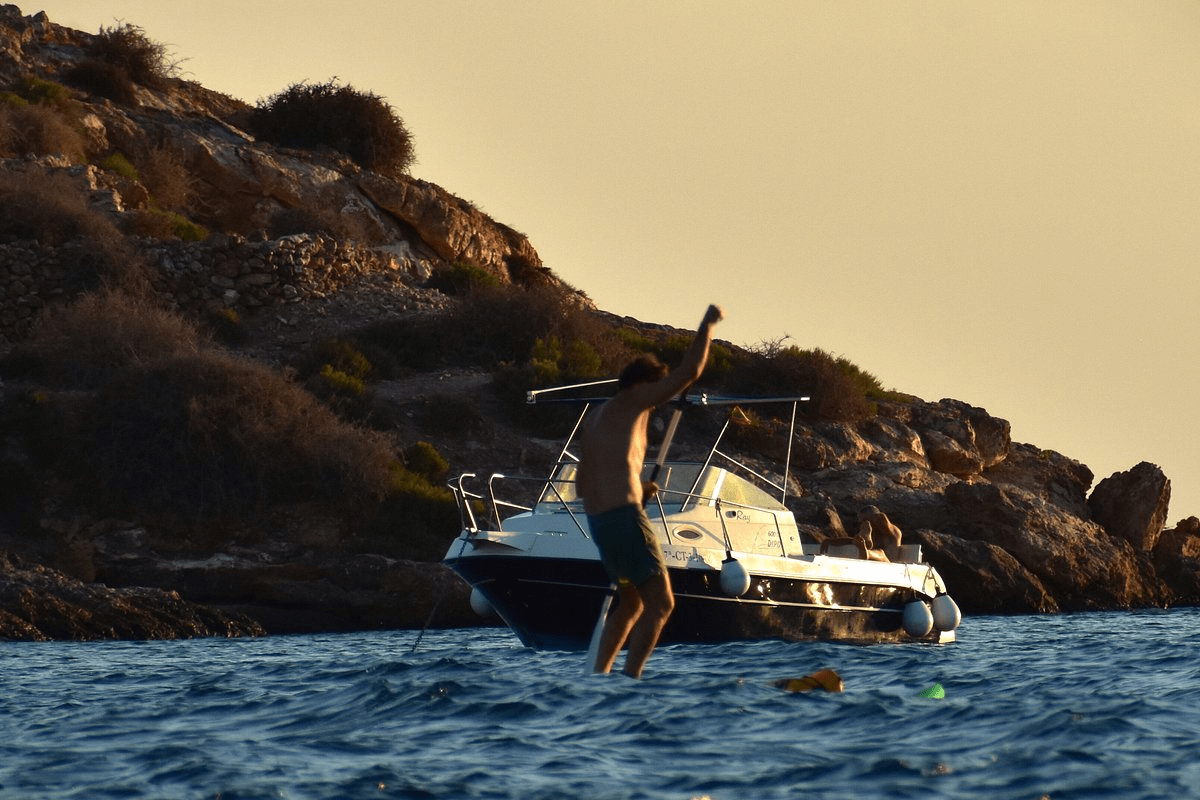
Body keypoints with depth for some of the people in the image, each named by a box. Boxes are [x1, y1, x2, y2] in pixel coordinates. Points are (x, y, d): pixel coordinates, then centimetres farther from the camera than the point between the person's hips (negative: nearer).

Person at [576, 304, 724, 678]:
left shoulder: (595, 422, 23)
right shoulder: (631, 403, -1)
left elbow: (582, 484, 27)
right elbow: (689, 371, -6)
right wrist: (708, 324, 7)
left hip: (597, 521, 9)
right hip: (624, 517, -9)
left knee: (632, 604, 22)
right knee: (661, 604, -8)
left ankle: (598, 676, 17)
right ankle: (629, 680, -18)